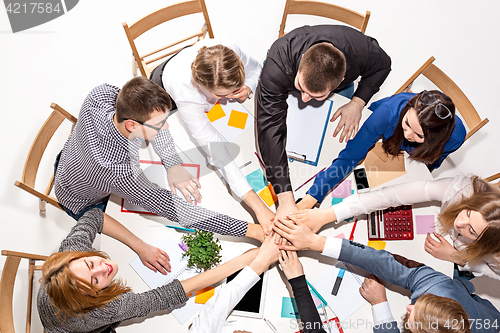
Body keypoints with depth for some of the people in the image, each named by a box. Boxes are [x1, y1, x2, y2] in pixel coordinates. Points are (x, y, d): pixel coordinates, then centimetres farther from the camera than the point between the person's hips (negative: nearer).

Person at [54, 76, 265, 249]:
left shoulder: (101, 94, -34)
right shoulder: (121, 173, -50)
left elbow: (148, 116, -15)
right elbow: (178, 211, -43)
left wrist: (173, 165, -26)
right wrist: (250, 229, -42)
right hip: (85, 204, -5)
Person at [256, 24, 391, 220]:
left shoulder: (360, 49, -44)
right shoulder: (277, 67, -50)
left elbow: (382, 65, -17)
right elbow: (270, 130, -50)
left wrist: (357, 102, -34)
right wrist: (286, 200, -55)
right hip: (286, 89, -1)